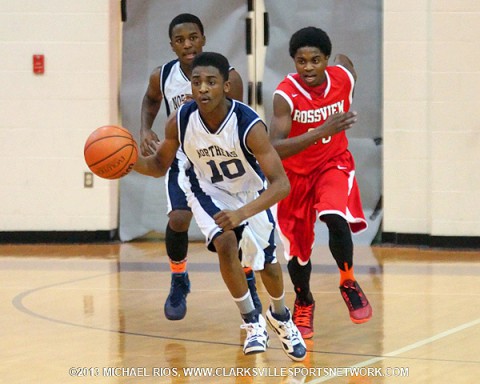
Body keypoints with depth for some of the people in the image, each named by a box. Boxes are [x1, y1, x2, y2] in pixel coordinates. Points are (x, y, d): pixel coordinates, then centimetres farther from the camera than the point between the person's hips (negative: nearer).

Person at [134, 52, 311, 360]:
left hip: (250, 193, -1)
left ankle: (280, 315, 46)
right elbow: (161, 165, -8)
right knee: (226, 243, -26)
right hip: (209, 192, 1)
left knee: (267, 264, 12)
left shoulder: (249, 125, -37)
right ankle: (252, 321, -6)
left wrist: (243, 213, -52)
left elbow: (281, 184, -38)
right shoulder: (180, 121, -27)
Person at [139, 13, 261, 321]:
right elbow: (151, 100, 12)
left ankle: (247, 282, 21)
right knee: (178, 219, -18)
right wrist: (145, 130, -3)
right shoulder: (162, 77, -12)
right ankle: (178, 283, 7)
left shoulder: (228, 77, -20)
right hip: (183, 157, 1)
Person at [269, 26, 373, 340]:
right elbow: (275, 148, -38)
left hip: (333, 163, 1)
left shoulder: (343, 77, -18)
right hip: (295, 173, -1)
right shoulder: (286, 95, -28)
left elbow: (344, 60, 10)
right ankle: (304, 303, 40)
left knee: (335, 217, -29)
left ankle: (348, 283, -4)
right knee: (297, 247, 10)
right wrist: (321, 132, -49)